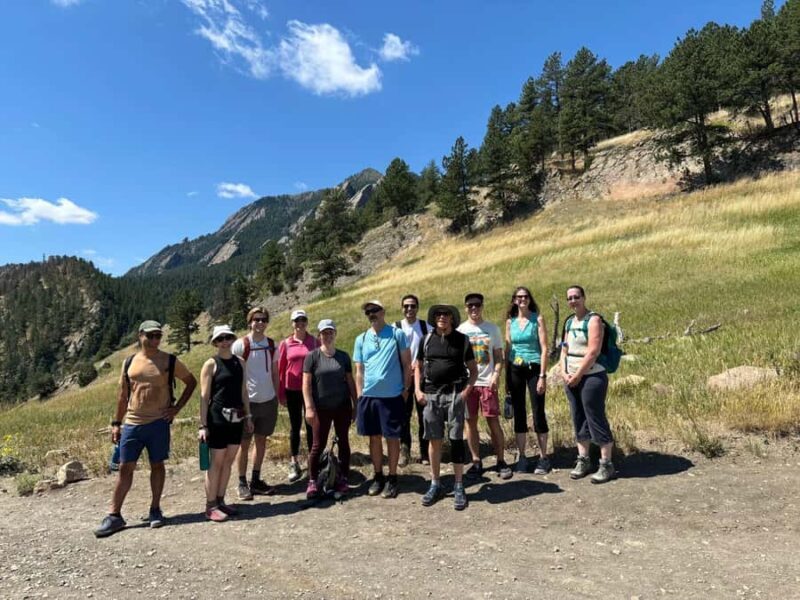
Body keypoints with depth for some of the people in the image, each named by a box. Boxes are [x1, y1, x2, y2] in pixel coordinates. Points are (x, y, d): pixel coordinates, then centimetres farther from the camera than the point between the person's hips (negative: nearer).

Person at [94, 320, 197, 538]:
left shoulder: (170, 361, -1)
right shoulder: (129, 362, 6)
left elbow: (191, 381, 7)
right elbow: (122, 395, 12)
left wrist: (177, 407, 0)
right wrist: (116, 423, 10)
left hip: (159, 422, -2)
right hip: (132, 424, 2)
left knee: (157, 465, 8)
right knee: (125, 468, 6)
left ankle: (155, 510, 22)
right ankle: (114, 515, 16)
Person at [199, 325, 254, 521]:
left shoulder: (240, 362, 9)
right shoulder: (211, 364, -6)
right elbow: (204, 397, -8)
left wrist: (248, 416, 11)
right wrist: (203, 425, -11)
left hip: (236, 418, 5)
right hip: (218, 418, -5)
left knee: (229, 461, 12)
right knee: (216, 462, 2)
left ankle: (220, 500, 24)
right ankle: (210, 506, 12)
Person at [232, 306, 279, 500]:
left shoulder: (272, 345, 4)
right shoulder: (240, 345, -10)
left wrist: (278, 396, 10)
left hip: (268, 400, 4)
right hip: (247, 401, -4)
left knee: (261, 440, 13)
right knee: (244, 443, 6)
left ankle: (256, 480, 26)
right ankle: (242, 483, 18)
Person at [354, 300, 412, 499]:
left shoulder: (397, 334, -2)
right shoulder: (361, 339, 7)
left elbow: (406, 364, 1)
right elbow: (359, 371, 10)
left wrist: (406, 389, -3)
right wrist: (359, 396, 5)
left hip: (392, 396, -3)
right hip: (369, 396, 3)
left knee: (392, 438, 5)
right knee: (374, 437, 12)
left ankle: (392, 479, 19)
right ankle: (378, 476, 27)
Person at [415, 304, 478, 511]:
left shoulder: (462, 340, 3)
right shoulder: (427, 339, 9)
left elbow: (473, 370, 6)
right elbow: (418, 367, 15)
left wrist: (466, 391, -7)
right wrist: (418, 390, 3)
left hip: (454, 393, -2)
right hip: (431, 394, 2)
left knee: (456, 439, -1)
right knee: (434, 440, 8)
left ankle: (459, 487, 10)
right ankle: (435, 484, 22)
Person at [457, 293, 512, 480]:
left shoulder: (492, 328, 5)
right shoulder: (460, 330, 5)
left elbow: (499, 356, 5)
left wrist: (496, 375, -11)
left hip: (487, 382, -1)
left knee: (493, 421, 0)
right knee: (470, 421, 5)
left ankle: (501, 461, 12)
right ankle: (476, 462, 16)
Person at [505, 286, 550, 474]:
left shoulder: (537, 319, -2)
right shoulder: (510, 321, 8)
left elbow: (544, 348, -6)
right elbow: (508, 349, 11)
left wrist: (543, 376, -13)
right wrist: (506, 377, 9)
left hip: (534, 368, -3)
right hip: (515, 370, 3)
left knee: (538, 413, 0)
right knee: (519, 414, 8)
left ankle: (543, 458, 14)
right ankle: (522, 457, 19)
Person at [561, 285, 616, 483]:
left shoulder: (593, 319, -10)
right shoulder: (569, 321, 12)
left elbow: (593, 352, -17)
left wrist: (577, 375, -15)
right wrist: (565, 373, 0)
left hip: (591, 377, -7)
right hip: (571, 378, 7)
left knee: (596, 419, -3)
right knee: (579, 420, 12)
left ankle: (606, 465, 6)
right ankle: (583, 461, 22)